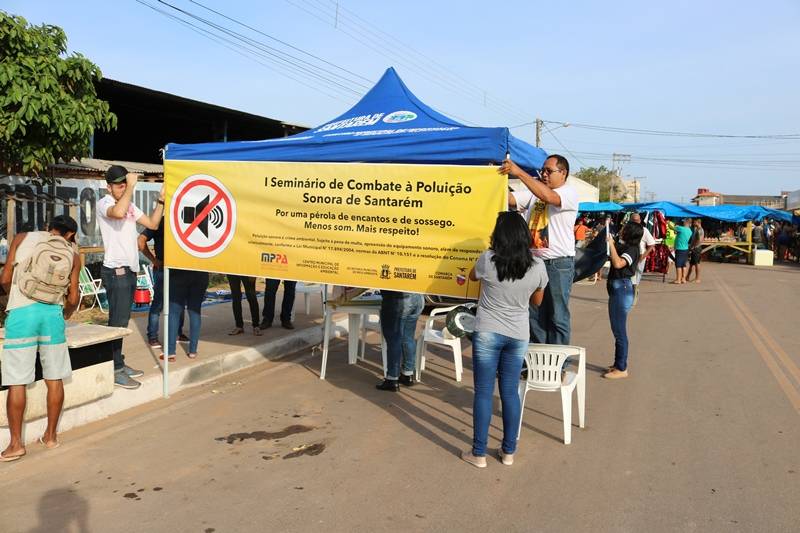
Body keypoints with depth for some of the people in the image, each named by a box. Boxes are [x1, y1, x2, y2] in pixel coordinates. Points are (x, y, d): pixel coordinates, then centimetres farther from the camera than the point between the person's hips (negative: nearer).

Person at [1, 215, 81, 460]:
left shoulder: (23, 238, 8)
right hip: (52, 313, 2)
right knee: (54, 379, 12)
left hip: (21, 312, -1)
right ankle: (51, 436, 22)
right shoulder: (72, 254, 11)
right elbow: (73, 298, 9)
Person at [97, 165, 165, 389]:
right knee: (117, 321, -6)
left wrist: (161, 200, 4)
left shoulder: (130, 205, 15)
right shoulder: (104, 203, -11)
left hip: (130, 270, 9)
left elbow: (152, 224, 14)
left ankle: (119, 364, 23)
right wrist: (131, 186, -27)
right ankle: (114, 370, -1)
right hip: (116, 271, -9)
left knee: (123, 320, 14)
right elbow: (118, 213, -34)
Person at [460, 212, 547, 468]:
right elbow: (537, 301, 10)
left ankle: (478, 453, 12)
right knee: (510, 392, 12)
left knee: (483, 392, 5)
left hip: (487, 333, -3)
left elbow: (472, 276, 11)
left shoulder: (487, 260, -13)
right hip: (518, 336, 3)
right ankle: (508, 451, 22)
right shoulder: (538, 267, -6)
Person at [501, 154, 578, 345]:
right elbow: (508, 198, 6)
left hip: (559, 264, -6)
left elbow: (548, 196, -24)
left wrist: (519, 173, -26)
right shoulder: (533, 192, 14)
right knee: (534, 315, 11)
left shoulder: (569, 193, -5)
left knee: (557, 317, 1)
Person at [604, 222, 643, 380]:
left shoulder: (631, 250, -14)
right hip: (617, 290, 10)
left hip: (621, 290, -10)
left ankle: (621, 369, 1)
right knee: (617, 330, 16)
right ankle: (618, 364, 27)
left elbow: (618, 263, -32)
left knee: (619, 331, -5)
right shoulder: (624, 247, 14)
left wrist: (611, 243, -24)